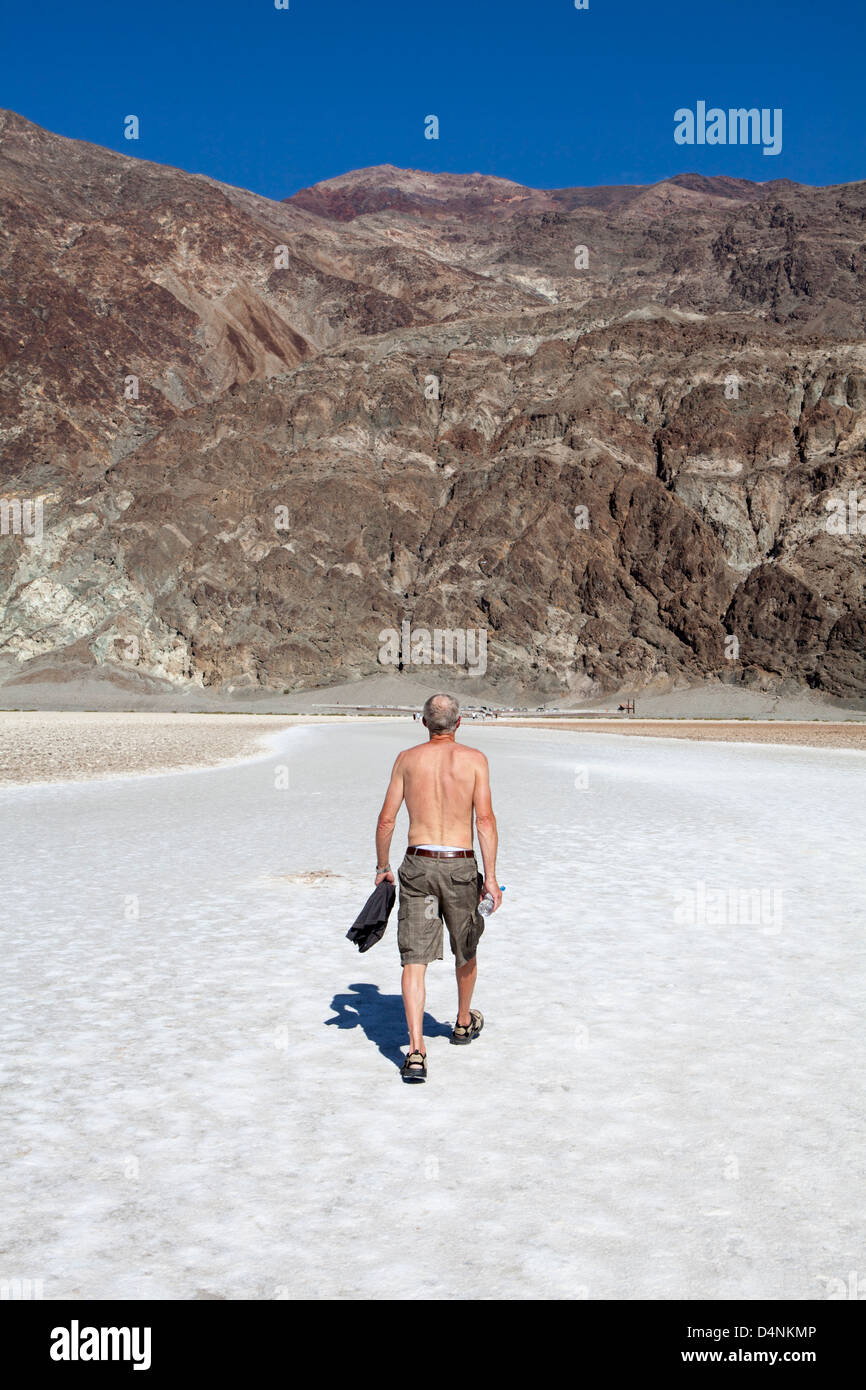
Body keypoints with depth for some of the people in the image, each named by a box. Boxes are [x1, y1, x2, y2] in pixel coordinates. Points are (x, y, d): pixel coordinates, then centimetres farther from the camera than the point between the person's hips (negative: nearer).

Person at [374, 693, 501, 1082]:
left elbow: (386, 820, 4)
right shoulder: (474, 759, -1)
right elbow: (486, 820, -10)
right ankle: (464, 1023, 42)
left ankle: (416, 1050, -12)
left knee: (415, 960, -1)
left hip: (418, 864, 0)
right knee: (466, 950, 22)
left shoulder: (407, 759, 4)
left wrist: (382, 866, 18)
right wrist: (490, 877, -9)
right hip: (459, 866, 0)